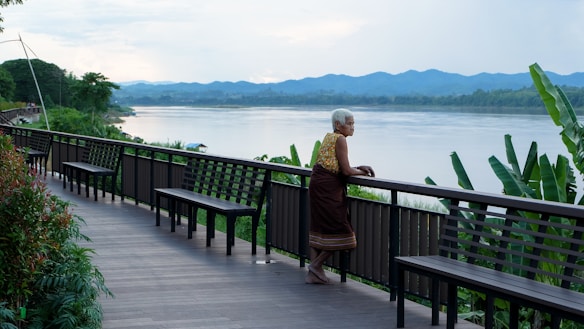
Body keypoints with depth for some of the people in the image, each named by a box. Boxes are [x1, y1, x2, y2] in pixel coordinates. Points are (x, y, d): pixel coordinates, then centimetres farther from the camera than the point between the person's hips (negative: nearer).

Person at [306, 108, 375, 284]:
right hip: (328, 186, -10)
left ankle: (313, 273, 10)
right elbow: (346, 170, -12)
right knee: (339, 229, -3)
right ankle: (316, 265, 0)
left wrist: (359, 167, 11)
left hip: (317, 184, 10)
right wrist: (361, 172, 6)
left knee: (318, 227, 10)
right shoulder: (340, 139, -11)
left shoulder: (329, 136, 16)